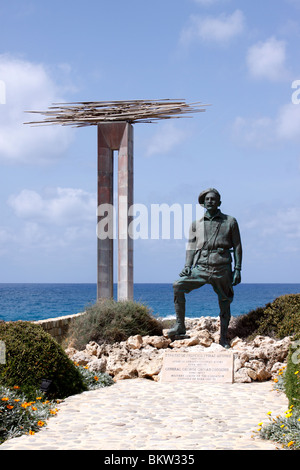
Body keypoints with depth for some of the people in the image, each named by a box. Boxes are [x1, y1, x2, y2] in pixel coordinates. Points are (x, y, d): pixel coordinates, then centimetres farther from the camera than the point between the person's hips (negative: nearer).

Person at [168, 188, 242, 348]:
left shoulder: (230, 222, 6)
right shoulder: (197, 223, 12)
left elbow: (237, 246, 7)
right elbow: (191, 245, 13)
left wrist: (237, 269, 0)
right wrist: (187, 266, -1)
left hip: (222, 269, -1)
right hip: (201, 268, 1)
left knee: (225, 304, 4)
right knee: (178, 286, -18)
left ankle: (223, 338, 19)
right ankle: (180, 326, -13)